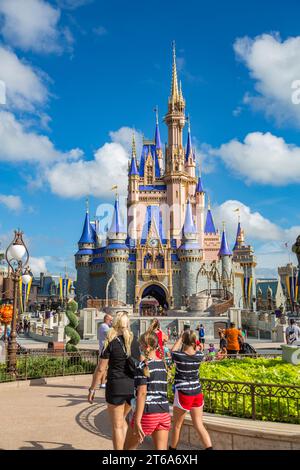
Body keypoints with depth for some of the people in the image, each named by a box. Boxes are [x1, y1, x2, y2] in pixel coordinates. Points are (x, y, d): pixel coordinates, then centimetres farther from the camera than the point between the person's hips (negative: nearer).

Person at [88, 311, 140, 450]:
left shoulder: (111, 342, -9)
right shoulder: (134, 341, 3)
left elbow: (101, 368, -9)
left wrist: (92, 389, 0)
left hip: (116, 385, -4)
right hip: (133, 385, 4)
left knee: (117, 426, 7)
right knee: (122, 419, 25)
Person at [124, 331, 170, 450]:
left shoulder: (143, 366, -11)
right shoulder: (163, 364, 9)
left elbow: (142, 393, -18)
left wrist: (137, 421, -19)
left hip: (147, 413, -6)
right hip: (164, 413, 6)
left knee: (128, 447, 15)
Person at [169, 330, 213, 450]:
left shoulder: (179, 356, -15)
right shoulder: (199, 355, -7)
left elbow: (173, 351, 8)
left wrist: (180, 338, 13)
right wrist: (192, 340, 16)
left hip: (183, 394, -3)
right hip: (197, 393, 4)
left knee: (177, 425, 15)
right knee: (199, 425, 10)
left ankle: (172, 448, 30)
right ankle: (209, 447, -1)